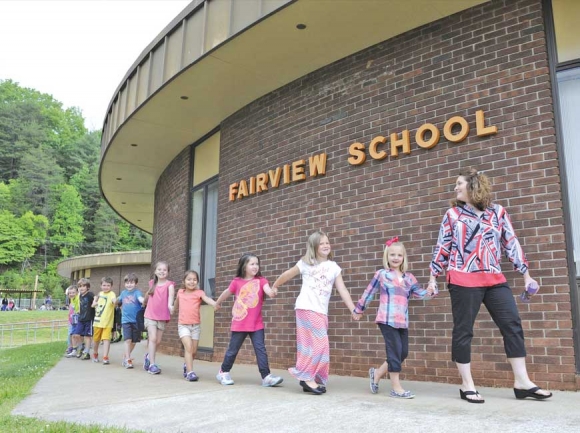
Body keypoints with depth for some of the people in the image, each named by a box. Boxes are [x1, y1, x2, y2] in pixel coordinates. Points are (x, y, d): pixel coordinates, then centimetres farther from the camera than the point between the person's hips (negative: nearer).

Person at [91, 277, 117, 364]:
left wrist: (114, 300, -63)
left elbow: (114, 299, -38)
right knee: (96, 339, 18)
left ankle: (105, 357, -9)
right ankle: (95, 354, 39)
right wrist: (94, 303, 3)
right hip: (98, 321, 6)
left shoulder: (111, 294, -14)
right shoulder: (100, 293, 6)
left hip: (107, 322, -6)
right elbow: (96, 298, 27)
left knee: (106, 339, -12)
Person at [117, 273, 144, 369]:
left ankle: (126, 356, 30)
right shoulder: (123, 293, 9)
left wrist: (145, 300, -47)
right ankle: (128, 360, -5)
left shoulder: (137, 292, -5)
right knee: (128, 339, -10)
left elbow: (141, 299, -29)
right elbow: (118, 301, 31)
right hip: (126, 320, 1)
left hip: (136, 320, -1)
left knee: (134, 341, 9)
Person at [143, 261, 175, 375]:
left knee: (158, 341, 8)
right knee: (153, 338, -12)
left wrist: (170, 304, -48)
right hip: (150, 315, 0)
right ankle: (152, 365, -9)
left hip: (162, 316, 0)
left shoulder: (169, 284, -8)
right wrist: (145, 302, 37)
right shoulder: (152, 283, 3)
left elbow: (171, 294, -29)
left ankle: (149, 356, 35)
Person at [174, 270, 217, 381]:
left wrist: (215, 303, -48)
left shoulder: (199, 292, -7)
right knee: (188, 347, -19)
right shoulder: (180, 292, 3)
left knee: (194, 351, 7)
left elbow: (207, 299, -32)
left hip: (196, 325, 0)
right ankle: (190, 372, -14)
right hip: (183, 325, 0)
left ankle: (187, 365, 36)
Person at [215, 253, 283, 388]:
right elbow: (227, 293, 15)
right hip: (239, 324, 0)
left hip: (256, 324, 0)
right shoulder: (237, 282, -3)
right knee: (232, 350, 11)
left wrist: (273, 292, -47)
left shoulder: (261, 281, -4)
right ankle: (223, 372, 29)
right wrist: (218, 302, 32)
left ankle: (266, 376, -3)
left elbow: (269, 291, -23)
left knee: (261, 349, -4)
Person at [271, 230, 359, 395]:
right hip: (306, 309, -5)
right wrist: (274, 286, 24)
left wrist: (353, 310, -2)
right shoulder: (306, 263, -1)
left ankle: (309, 379, 16)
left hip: (321, 312, 5)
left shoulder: (334, 267, 9)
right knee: (318, 344, -11)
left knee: (319, 346, 7)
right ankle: (307, 377, -1)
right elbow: (287, 275, 13)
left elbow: (342, 290, 5)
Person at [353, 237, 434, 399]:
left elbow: (420, 293, 10)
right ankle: (396, 388, 5)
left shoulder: (409, 277, 13)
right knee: (395, 351, -6)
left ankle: (377, 373, 28)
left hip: (402, 321, 6)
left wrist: (431, 291, -11)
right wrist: (359, 309, 12)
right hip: (387, 319, -6)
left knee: (403, 352, 9)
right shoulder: (381, 274, 1)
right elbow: (369, 292, 6)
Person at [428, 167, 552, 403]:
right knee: (463, 330, 0)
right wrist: (433, 277, 2)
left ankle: (522, 382, 10)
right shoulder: (453, 214, 5)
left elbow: (511, 243, 11)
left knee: (512, 325, 0)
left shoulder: (498, 212, 9)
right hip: (463, 280, -3)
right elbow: (442, 248, 5)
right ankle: (467, 385, 10)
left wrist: (526, 274, 8)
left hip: (494, 279, 3)